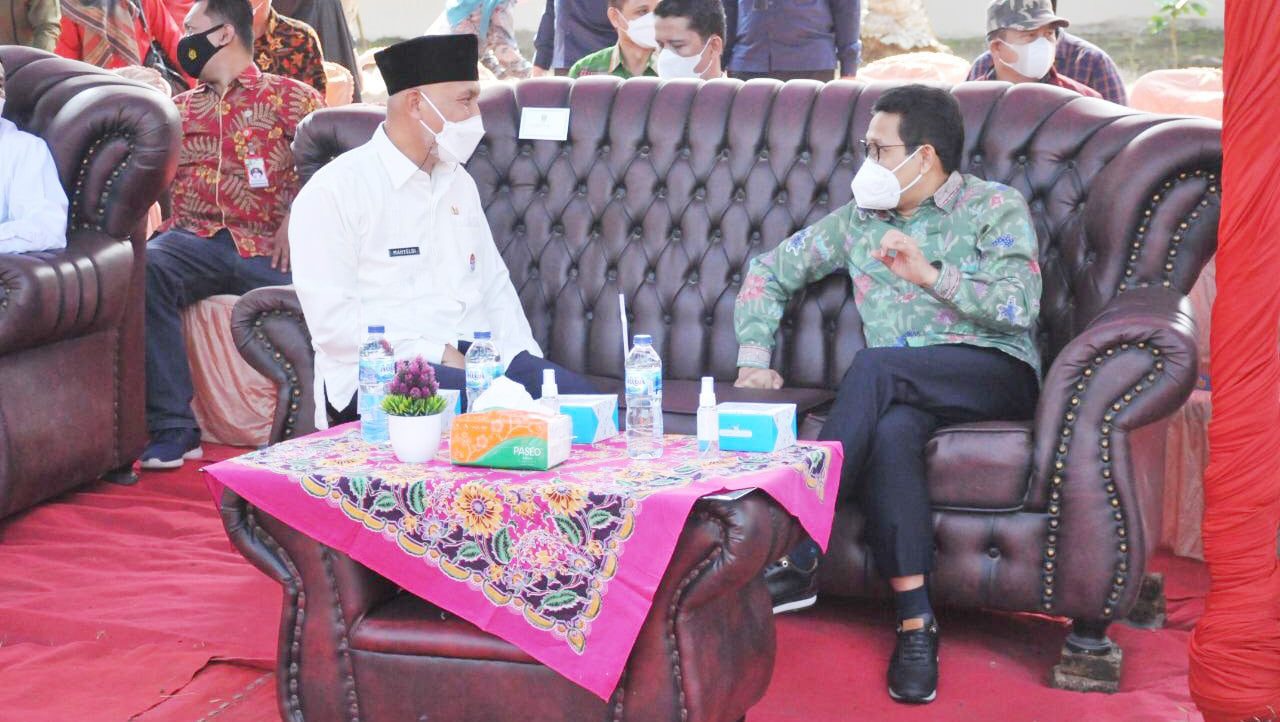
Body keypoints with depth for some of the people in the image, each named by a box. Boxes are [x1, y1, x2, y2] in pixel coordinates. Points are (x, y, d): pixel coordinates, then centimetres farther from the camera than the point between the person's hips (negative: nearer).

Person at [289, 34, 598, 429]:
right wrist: (438, 355, -18)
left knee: (580, 397, -19)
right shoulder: (332, 191, -6)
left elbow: (495, 283, 22)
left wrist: (523, 360, 3)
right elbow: (332, 321, -13)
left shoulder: (458, 181, 19)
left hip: (474, 357, 7)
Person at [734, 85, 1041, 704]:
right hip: (901, 391, 3)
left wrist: (930, 274, -16)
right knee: (891, 431, -36)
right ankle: (915, 623, -35)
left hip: (994, 373, -3)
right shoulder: (859, 220, 22)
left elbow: (1019, 307, -7)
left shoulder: (996, 207, 8)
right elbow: (770, 270, 26)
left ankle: (797, 560, -37)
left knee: (874, 366, -34)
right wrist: (753, 357, 13)